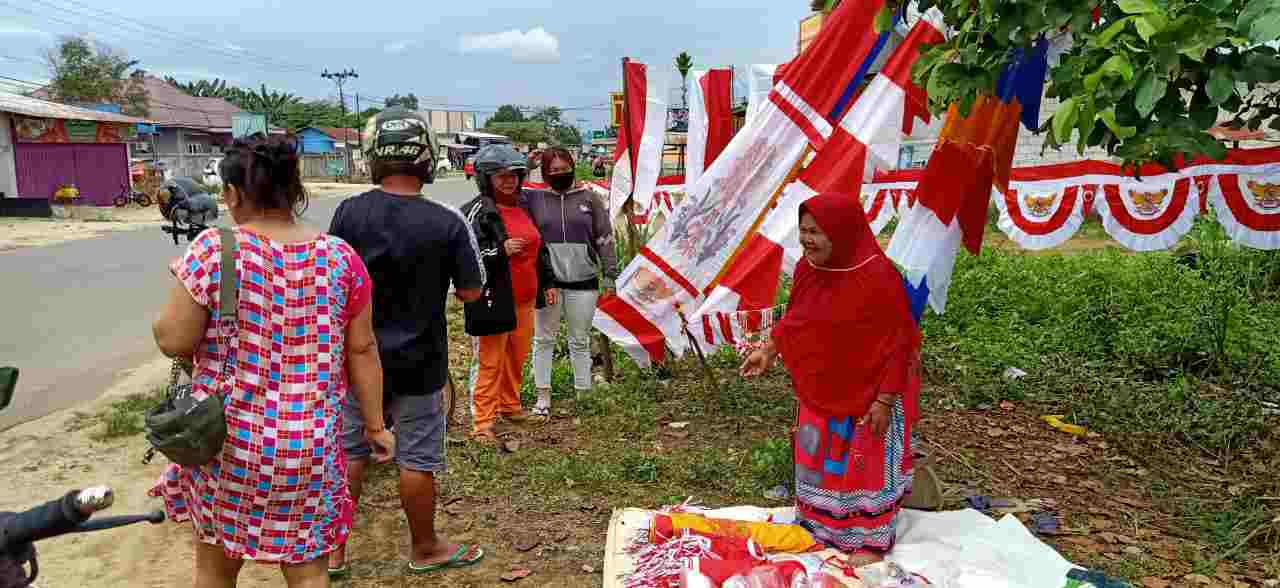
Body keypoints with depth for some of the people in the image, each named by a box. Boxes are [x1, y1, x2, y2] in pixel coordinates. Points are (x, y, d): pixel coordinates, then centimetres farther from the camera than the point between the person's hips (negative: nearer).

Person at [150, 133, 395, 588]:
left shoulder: (213, 250, -13)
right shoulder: (340, 257, -5)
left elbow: (172, 341, -9)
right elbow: (362, 351, -1)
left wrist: (182, 285, 9)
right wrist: (375, 425, 8)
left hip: (227, 437, -1)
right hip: (310, 444, 2)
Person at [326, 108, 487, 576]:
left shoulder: (349, 212, -9)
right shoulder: (447, 223, -17)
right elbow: (471, 292, -8)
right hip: (417, 361, -3)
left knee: (349, 451, 17)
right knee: (417, 459, 11)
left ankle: (335, 551, 29)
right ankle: (425, 548, 28)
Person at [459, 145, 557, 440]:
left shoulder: (523, 208, 15)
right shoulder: (478, 211, -10)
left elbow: (540, 248, 24)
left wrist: (548, 283, 22)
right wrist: (501, 251, -21)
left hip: (524, 299, 8)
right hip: (494, 301, -8)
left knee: (518, 355, 18)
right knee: (489, 362, -3)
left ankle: (509, 404, 37)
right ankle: (482, 422, 5)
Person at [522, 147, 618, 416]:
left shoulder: (589, 198, 4)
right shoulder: (534, 199, 4)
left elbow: (605, 238, 5)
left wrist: (609, 275, 2)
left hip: (583, 283, 0)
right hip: (547, 281, 0)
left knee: (580, 341, 10)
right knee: (544, 339, 7)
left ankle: (583, 395, 20)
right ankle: (543, 396, 19)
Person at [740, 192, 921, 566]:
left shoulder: (878, 277, -26)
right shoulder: (808, 268, -5)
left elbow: (898, 344, -21)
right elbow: (796, 319, 11)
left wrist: (884, 401, -20)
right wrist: (767, 351, 5)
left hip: (869, 392, -7)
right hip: (823, 388, 7)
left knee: (867, 461, 7)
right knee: (820, 455, 18)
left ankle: (872, 540, 25)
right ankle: (820, 524, 37)